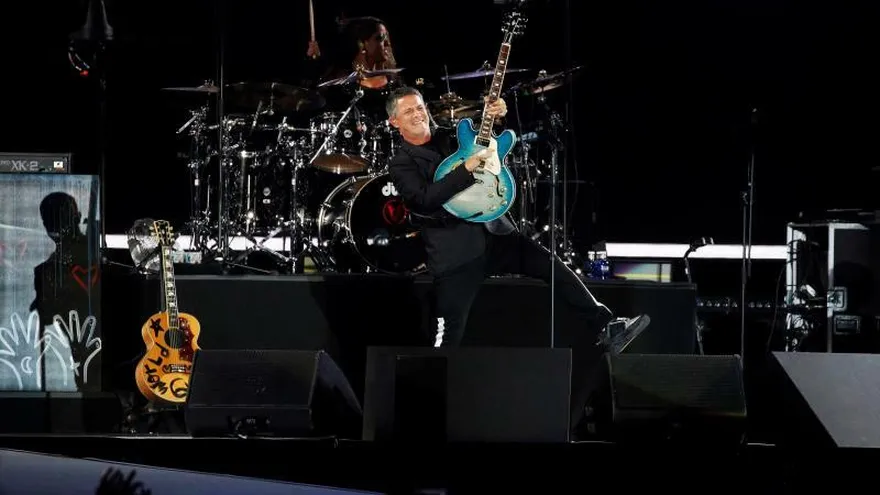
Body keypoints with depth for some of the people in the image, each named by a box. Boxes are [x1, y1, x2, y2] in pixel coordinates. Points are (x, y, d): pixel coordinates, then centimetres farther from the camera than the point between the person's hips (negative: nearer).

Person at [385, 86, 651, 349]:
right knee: (449, 334, -9)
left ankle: (606, 327, 5)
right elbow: (426, 198, -21)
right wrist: (466, 169, -26)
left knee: (553, 267, -1)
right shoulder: (401, 165, -4)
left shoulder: (448, 139, 14)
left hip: (492, 230, 6)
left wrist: (497, 118, 0)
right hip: (454, 252, -6)